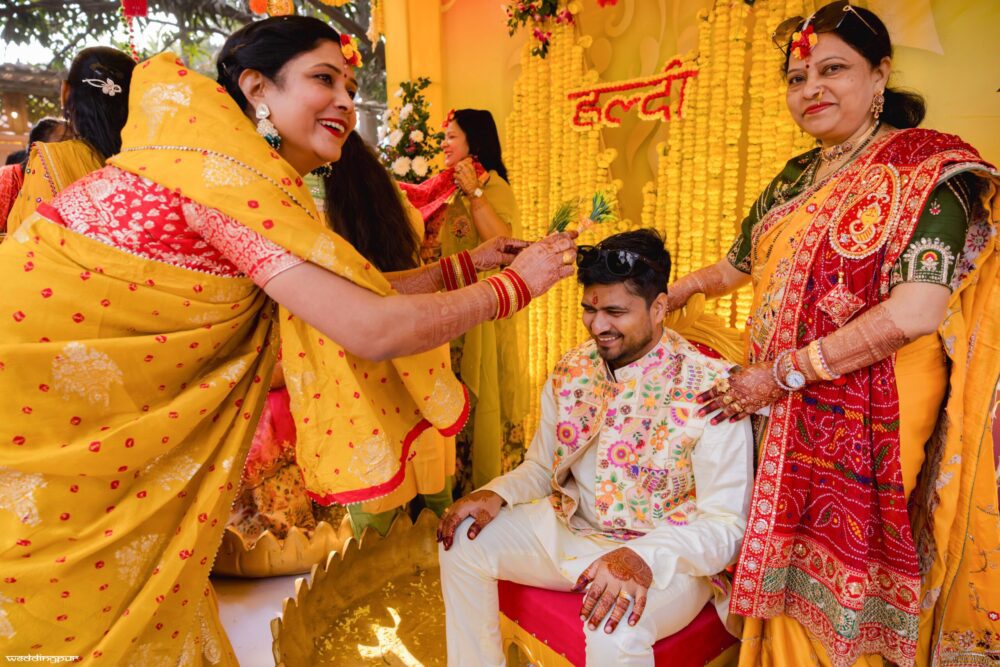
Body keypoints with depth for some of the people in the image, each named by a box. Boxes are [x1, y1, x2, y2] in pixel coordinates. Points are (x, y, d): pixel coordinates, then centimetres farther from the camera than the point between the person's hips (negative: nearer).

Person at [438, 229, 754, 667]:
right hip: (570, 528, 6)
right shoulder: (571, 372, -1)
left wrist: (643, 558, -36)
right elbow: (541, 466, 10)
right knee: (464, 541, -3)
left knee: (615, 627, -36)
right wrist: (497, 494, -12)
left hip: (666, 555, -6)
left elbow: (726, 525, -19)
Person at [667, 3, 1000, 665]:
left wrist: (783, 372, -18)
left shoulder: (930, 168, -9)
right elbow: (738, 265, 23)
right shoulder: (795, 178, 11)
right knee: (791, 593, 17)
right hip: (782, 421, 6)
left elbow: (914, 313, -21)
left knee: (847, 610, 8)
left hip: (867, 430, -6)